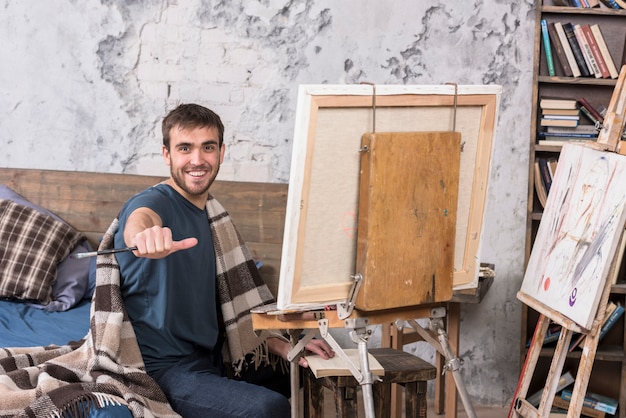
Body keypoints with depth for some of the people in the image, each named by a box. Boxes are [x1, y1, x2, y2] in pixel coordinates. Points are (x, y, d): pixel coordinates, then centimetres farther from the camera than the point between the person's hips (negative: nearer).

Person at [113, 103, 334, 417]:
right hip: (167, 369, -9)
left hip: (213, 359, 9)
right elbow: (139, 219, -40)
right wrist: (144, 236, -65)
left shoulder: (211, 214, 12)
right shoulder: (155, 203, -14)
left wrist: (281, 346, 4)